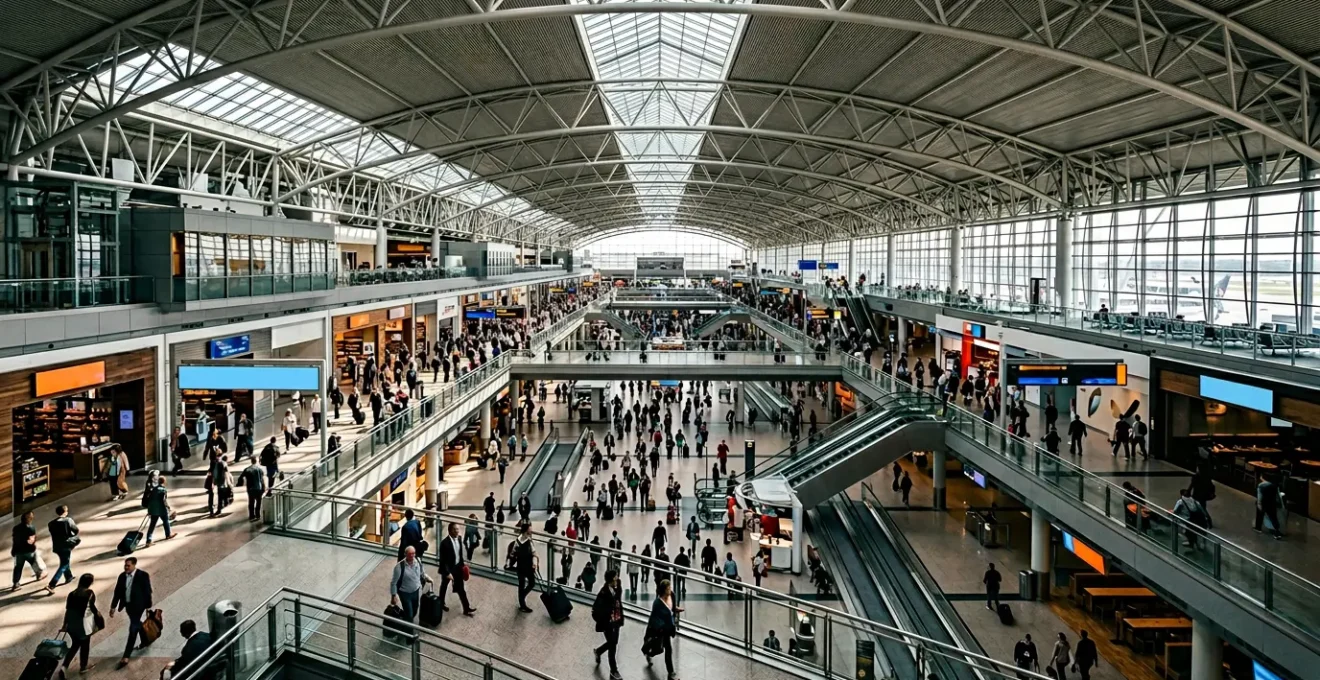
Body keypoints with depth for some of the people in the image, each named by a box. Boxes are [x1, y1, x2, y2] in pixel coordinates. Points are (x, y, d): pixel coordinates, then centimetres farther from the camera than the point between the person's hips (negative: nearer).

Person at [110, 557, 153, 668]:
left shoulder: (143, 575, -15)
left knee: (133, 629, -8)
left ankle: (125, 657, -9)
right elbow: (117, 592, 6)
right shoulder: (122, 576, 1)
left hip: (138, 605, -6)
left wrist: (148, 607, -9)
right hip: (128, 605, 7)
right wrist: (113, 606, 3)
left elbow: (147, 592, -11)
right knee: (137, 625, 23)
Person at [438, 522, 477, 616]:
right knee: (444, 586, 19)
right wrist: (447, 573, -24)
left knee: (461, 588, 9)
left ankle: (466, 608, 13)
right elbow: (443, 560, -24)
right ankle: (441, 603, 43)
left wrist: (463, 562, 7)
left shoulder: (459, 539, -6)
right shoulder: (445, 543, -27)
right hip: (447, 568, -5)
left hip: (457, 567, 5)